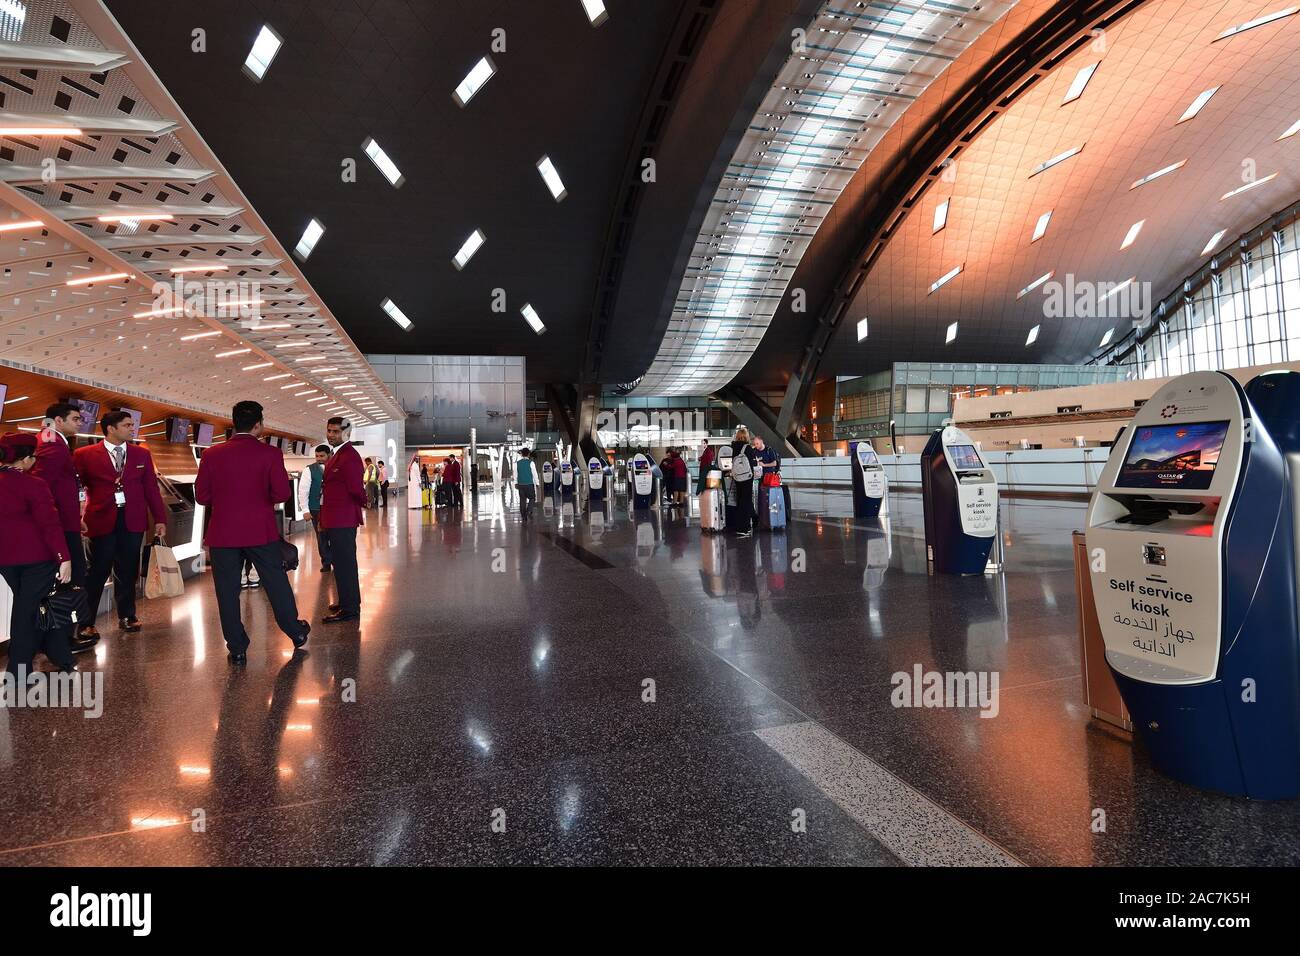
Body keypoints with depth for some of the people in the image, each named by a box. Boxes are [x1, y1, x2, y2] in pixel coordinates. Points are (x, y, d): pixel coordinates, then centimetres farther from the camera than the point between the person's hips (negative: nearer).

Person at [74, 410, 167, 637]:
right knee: (97, 572, 2)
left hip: (133, 521, 3)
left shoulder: (142, 454, 9)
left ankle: (126, 616, 23)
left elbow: (151, 488, 9)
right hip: (101, 521, -2)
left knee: (127, 572, 10)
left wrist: (160, 519, 5)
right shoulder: (85, 455, 1)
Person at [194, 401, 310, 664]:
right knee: (276, 583, 13)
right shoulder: (270, 454, -8)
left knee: (227, 591, 9)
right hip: (261, 531, -1)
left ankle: (237, 649, 14)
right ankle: (296, 632, 25)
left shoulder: (211, 455, -3)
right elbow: (283, 493, -12)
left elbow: (201, 496, 0)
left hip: (223, 533, 1)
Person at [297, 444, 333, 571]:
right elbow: (303, 490, -3)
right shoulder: (309, 470, -2)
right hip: (316, 509, -1)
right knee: (321, 537, 6)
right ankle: (326, 563, 19)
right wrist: (305, 510, -8)